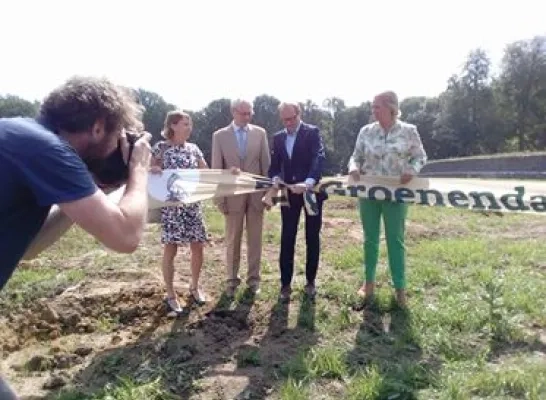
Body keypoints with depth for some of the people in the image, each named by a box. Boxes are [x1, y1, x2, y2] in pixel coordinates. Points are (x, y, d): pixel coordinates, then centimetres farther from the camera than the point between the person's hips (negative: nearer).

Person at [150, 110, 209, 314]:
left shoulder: (193, 148, 9)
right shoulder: (161, 147, -4)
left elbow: (206, 172, 10)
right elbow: (149, 170, -2)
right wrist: (152, 170, -26)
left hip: (193, 204, 5)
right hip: (170, 205, -5)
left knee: (198, 247, 6)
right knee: (170, 249, 1)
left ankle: (195, 287, 27)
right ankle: (171, 295, 15)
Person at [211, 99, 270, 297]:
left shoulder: (260, 133, 4)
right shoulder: (219, 135, 1)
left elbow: (266, 164, 5)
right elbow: (216, 168, 0)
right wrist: (218, 197, -3)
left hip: (256, 193, 1)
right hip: (232, 194, -1)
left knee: (255, 238, 8)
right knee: (232, 239, 7)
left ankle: (253, 278, 21)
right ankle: (232, 279, 20)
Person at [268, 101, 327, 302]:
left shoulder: (312, 132, -6)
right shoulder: (278, 137, 9)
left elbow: (319, 158, -20)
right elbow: (274, 164, 6)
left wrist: (308, 183, -37)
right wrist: (275, 178, -18)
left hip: (312, 191, -3)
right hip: (289, 194, 3)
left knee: (312, 239, 7)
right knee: (287, 240, 2)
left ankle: (310, 281, 21)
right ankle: (285, 283, 11)